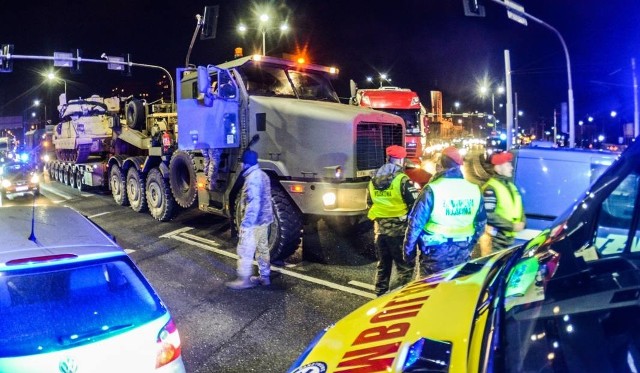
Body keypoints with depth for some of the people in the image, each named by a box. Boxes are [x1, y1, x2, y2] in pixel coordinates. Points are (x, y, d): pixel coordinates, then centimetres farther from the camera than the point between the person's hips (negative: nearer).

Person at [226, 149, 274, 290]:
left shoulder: (252, 178, -20)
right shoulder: (262, 175, 12)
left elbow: (253, 203, -25)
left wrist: (245, 223, -23)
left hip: (253, 222, -10)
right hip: (263, 219, 10)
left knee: (245, 251, -1)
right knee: (262, 249, 16)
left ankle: (244, 280, 6)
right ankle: (265, 277, 25)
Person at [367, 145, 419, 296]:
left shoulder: (374, 180, 6)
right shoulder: (403, 180, -14)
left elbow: (369, 203, 16)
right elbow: (415, 204, -14)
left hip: (379, 228, 6)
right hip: (399, 229, -6)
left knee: (382, 265, 18)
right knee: (405, 266, 3)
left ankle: (380, 296, 26)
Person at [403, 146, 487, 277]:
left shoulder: (432, 189, -15)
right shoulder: (474, 190, 1)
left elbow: (415, 223, -13)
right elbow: (481, 223, 12)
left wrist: (409, 251, -1)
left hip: (436, 254, -4)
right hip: (462, 254, 5)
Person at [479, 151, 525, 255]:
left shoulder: (511, 186, 13)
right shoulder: (490, 188, -17)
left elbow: (518, 207, 22)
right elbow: (489, 216, -23)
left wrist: (521, 222, 0)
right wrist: (512, 226, -19)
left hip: (509, 239, 9)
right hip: (494, 240, -9)